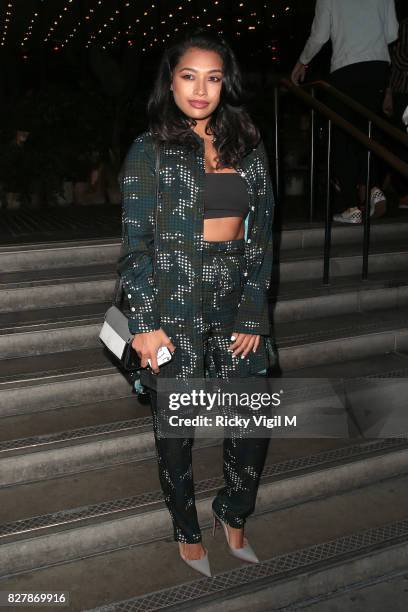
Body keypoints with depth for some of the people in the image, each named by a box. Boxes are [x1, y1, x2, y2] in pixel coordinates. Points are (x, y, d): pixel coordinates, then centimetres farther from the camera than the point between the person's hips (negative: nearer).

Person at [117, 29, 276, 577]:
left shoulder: (249, 146, 8)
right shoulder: (149, 151, -1)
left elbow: (262, 234, 6)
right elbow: (136, 243, -4)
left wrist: (253, 313, 0)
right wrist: (144, 323, -9)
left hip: (237, 302, 3)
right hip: (174, 304, -3)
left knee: (256, 423, 6)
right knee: (176, 430, 9)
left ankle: (234, 516, 35)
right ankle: (188, 532, 34)